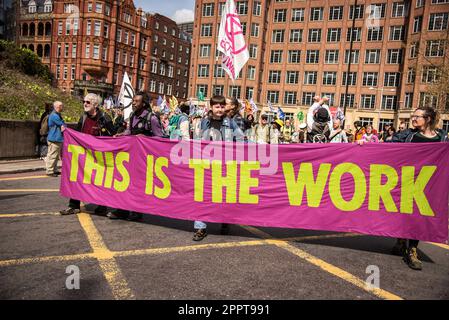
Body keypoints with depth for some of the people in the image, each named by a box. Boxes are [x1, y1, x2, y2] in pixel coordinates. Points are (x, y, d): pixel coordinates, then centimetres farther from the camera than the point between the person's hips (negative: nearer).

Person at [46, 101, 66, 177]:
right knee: (52, 155, -6)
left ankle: (54, 170, 25)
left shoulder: (58, 115, 19)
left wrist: (63, 127, -2)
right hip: (54, 139, -11)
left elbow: (63, 126, 16)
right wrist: (64, 127, 4)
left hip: (58, 139, 11)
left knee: (56, 156, 16)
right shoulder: (54, 115, -16)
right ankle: (50, 171, -1)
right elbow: (63, 125, -13)